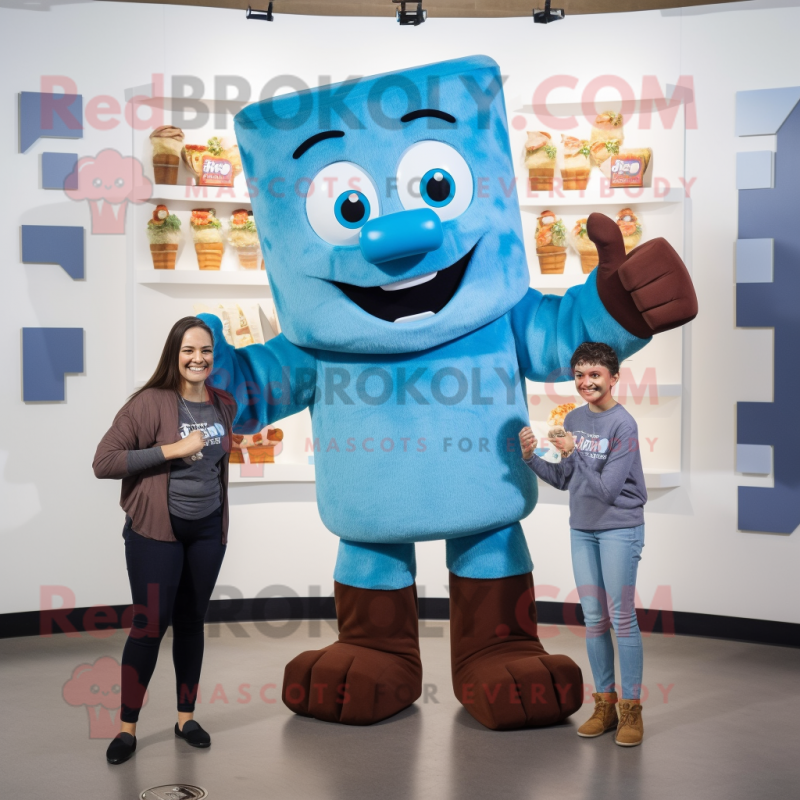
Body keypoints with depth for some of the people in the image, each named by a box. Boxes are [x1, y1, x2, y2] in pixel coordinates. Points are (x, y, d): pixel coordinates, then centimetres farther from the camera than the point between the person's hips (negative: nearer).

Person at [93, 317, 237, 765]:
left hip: (208, 530, 5)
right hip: (155, 531, -5)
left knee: (191, 623, 14)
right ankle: (128, 728, 15)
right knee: (150, 626, -1)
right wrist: (172, 450, -24)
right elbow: (103, 463, -20)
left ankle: (187, 718, 27)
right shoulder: (151, 403, -16)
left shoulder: (225, 406, 2)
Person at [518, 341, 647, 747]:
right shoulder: (574, 419, 6)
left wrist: (573, 452, -27)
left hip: (619, 529, -6)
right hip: (582, 530, 6)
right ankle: (604, 705, 19)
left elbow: (607, 489, -19)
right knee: (594, 618, 10)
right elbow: (563, 480, 9)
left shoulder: (623, 424, -14)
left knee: (621, 617, -2)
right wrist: (531, 458, -5)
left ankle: (630, 709, 8)